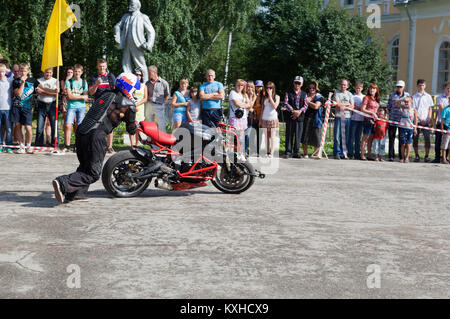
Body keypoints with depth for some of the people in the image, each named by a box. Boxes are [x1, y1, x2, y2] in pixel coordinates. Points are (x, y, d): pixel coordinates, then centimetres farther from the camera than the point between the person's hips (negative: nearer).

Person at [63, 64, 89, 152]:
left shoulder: (84, 82, 9)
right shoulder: (69, 82, 3)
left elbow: (86, 98, 2)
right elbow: (69, 96, -6)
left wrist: (74, 96, -9)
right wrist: (81, 96, -6)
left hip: (81, 107, 2)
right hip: (71, 106, -2)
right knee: (68, 125, -11)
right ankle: (67, 146, -8)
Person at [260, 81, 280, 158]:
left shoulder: (277, 97, 3)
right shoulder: (264, 97, 11)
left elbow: (275, 106, -13)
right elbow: (262, 109, 15)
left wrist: (270, 96, -11)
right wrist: (260, 120, 12)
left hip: (273, 118, -3)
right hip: (265, 119, 3)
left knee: (272, 136, -5)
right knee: (266, 136, 4)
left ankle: (271, 153, -6)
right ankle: (267, 152, 8)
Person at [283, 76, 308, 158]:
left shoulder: (304, 94, 13)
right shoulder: (288, 92, 6)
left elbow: (306, 105, 5)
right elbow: (286, 103, -4)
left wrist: (300, 111, -13)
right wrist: (293, 111, -16)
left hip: (300, 117, 2)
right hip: (290, 117, -2)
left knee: (298, 135, 2)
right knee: (289, 135, -1)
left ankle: (296, 152, 9)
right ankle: (288, 152, 5)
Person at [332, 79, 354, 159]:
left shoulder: (349, 94, 15)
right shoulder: (336, 92, 5)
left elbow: (352, 106, 4)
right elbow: (338, 104, -7)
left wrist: (343, 107, -9)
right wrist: (347, 104, -3)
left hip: (348, 117, 3)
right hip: (339, 116, -3)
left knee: (346, 137, 2)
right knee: (337, 136, -7)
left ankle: (343, 153, 8)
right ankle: (337, 153, -2)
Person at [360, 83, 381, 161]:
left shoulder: (376, 99, 16)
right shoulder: (366, 98, -5)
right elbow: (362, 109, -10)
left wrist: (376, 115, 9)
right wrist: (372, 113, -14)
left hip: (374, 120, 7)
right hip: (368, 119, -7)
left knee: (371, 138, 8)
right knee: (365, 138, -4)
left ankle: (369, 155, 13)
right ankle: (362, 155, -1)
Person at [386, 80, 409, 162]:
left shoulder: (407, 95, 8)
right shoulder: (392, 95, 5)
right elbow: (388, 107, 11)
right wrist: (391, 114, 4)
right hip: (393, 119, -1)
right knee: (391, 138, -1)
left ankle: (401, 156, 10)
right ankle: (391, 156, 4)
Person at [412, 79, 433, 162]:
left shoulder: (428, 96, 11)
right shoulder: (414, 97, 3)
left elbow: (430, 108, 12)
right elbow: (414, 109, -2)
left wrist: (429, 118, -3)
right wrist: (420, 119, -10)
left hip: (426, 121, 1)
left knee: (427, 138, -7)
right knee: (415, 138, 2)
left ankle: (427, 156, -2)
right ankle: (417, 156, 12)